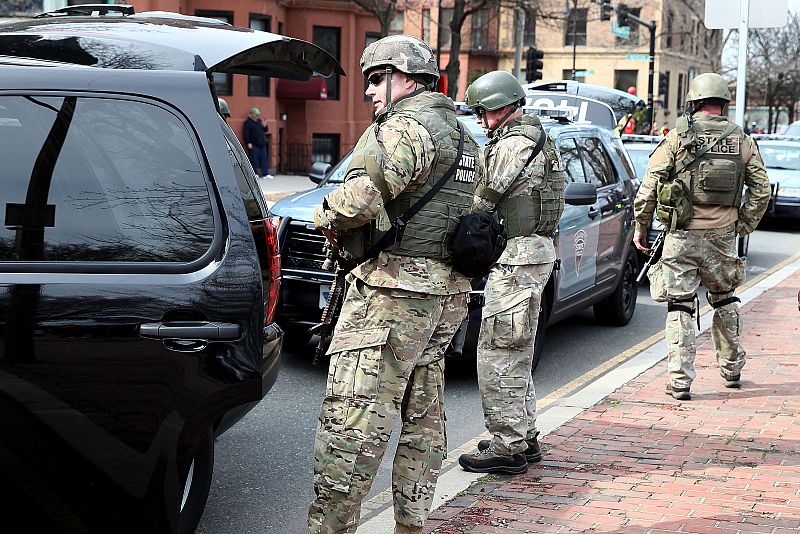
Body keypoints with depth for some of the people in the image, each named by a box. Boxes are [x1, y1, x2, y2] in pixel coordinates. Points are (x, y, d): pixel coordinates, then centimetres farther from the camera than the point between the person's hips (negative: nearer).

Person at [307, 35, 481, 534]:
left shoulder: (407, 125, -11)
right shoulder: (463, 137, 21)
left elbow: (365, 193, -27)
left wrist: (328, 215, -7)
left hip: (393, 288, -10)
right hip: (447, 291, 10)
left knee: (352, 416, -10)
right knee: (423, 414, 14)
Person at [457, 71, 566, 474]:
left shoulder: (513, 145, -15)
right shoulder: (537, 139, 18)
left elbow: (481, 201, -16)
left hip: (517, 256, -11)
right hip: (537, 249, 11)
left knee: (497, 354, -8)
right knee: (517, 354, 17)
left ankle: (507, 446, -5)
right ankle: (524, 436, 25)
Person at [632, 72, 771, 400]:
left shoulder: (678, 136, -5)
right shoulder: (741, 140, 4)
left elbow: (650, 184, -7)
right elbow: (761, 190, 5)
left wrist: (641, 225, 3)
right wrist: (743, 226, 14)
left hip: (683, 235, -3)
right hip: (722, 235, 3)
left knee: (679, 306, 2)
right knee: (724, 300, 21)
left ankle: (680, 381, -1)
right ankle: (732, 370, 32)